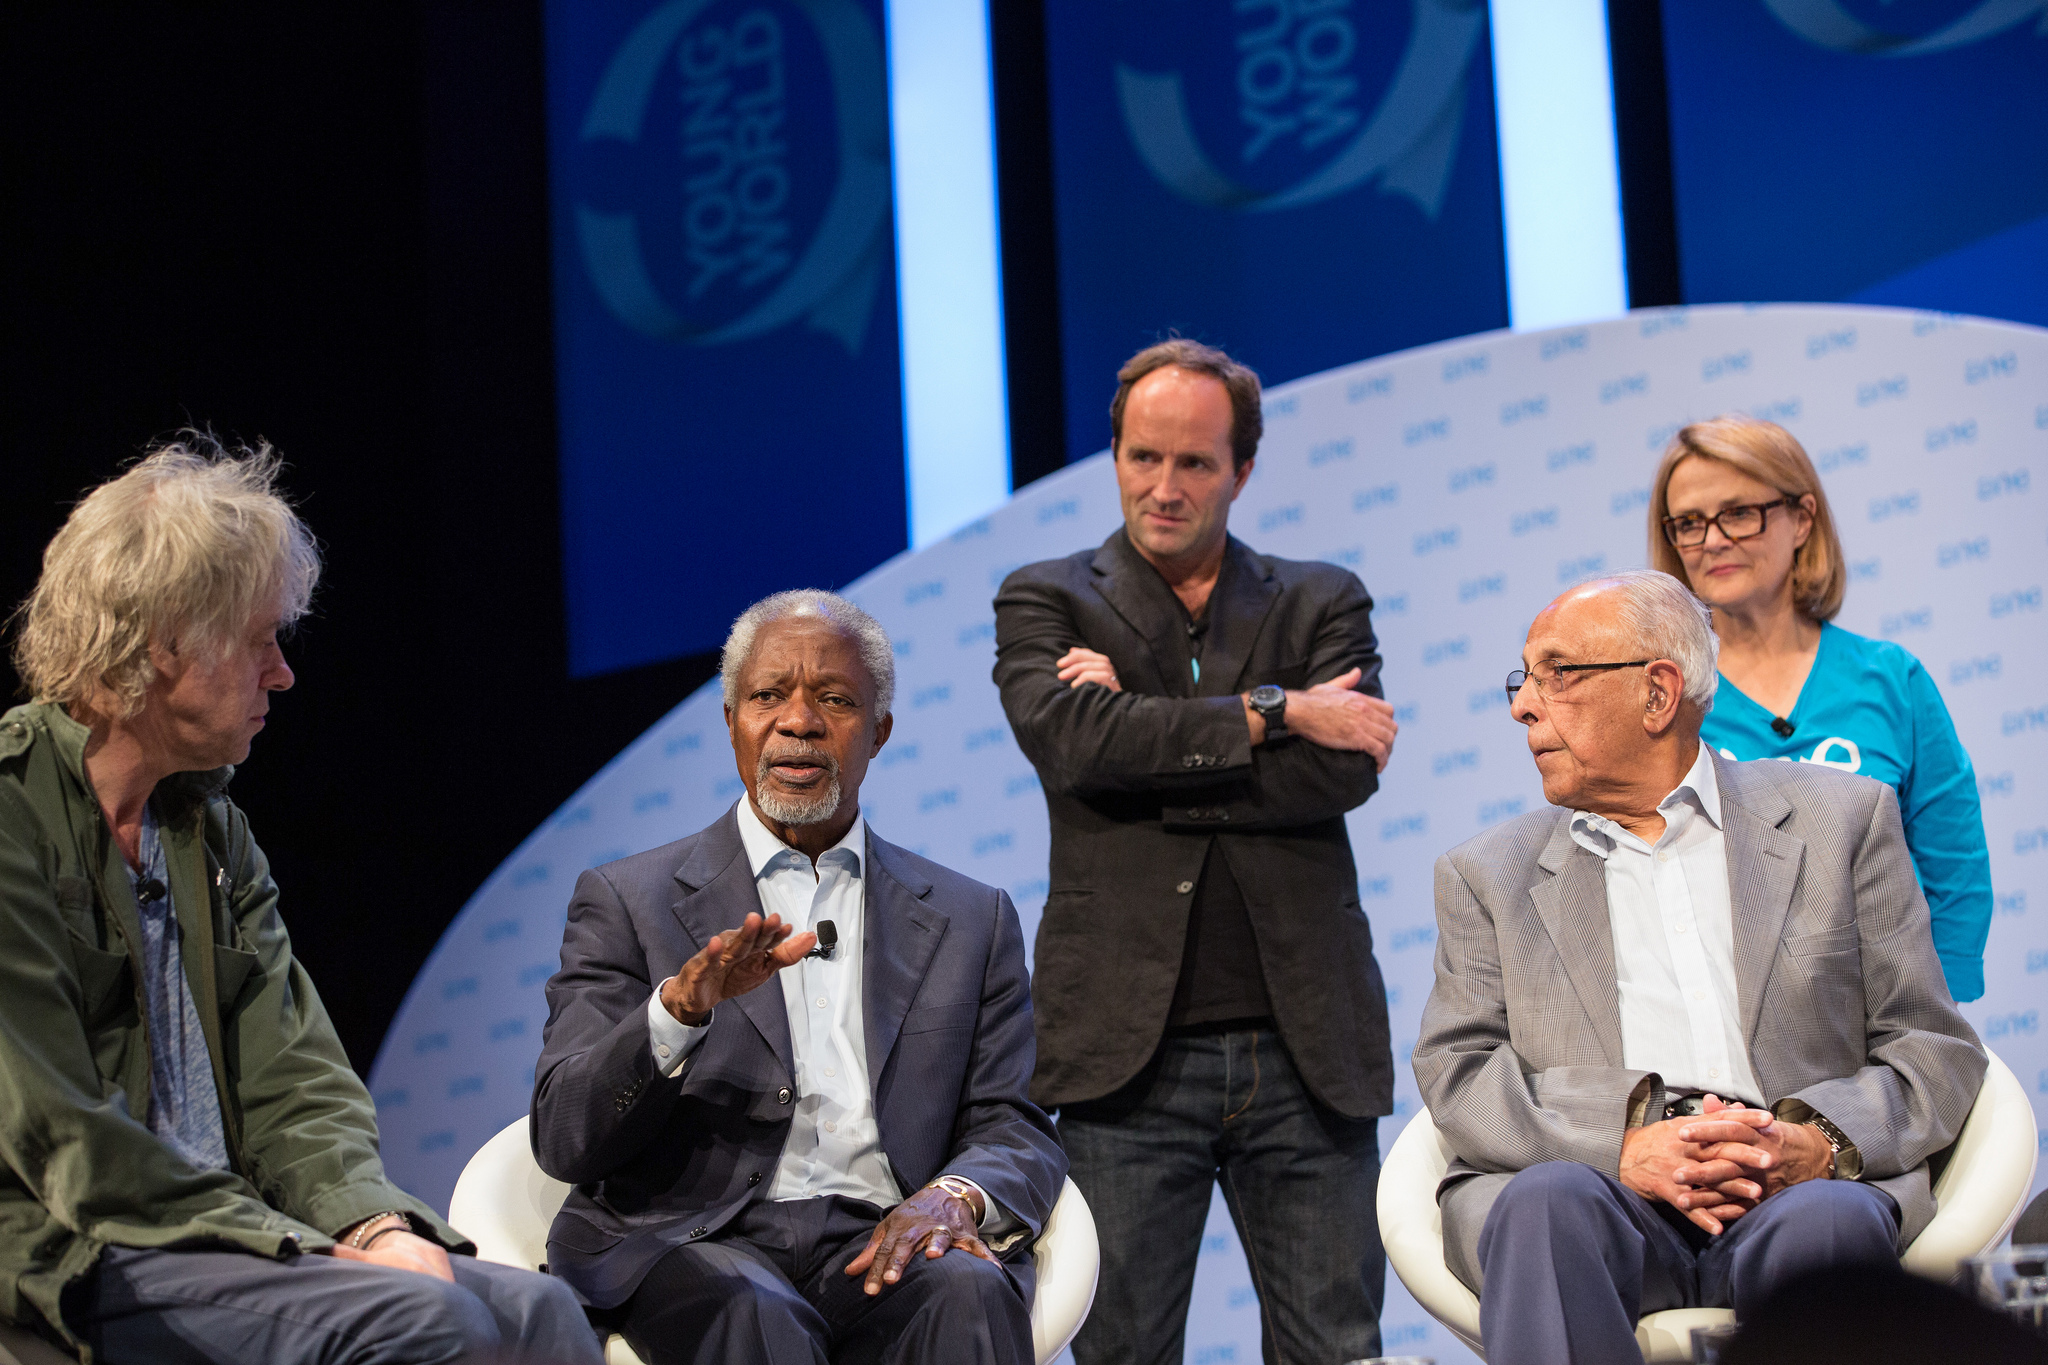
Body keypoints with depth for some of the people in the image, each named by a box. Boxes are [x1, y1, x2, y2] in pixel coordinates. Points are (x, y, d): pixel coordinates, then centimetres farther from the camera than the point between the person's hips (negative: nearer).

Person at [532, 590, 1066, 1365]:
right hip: (694, 1245, -2)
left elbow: (1017, 1134, 13)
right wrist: (678, 1008, -19)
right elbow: (564, 1140, 0)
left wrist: (955, 1197, -12)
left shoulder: (971, 923, 19)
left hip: (879, 1245, 2)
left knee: (966, 1293, -33)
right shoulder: (626, 903, 10)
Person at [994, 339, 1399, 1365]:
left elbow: (1345, 772, -6)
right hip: (1128, 1053, -1)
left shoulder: (1322, 604, 12)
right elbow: (1075, 741, -12)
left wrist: (1146, 743, -9)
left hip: (1305, 1053, 1)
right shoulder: (1045, 602, 9)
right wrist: (1274, 713, -9)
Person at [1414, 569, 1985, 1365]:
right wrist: (1623, 1146, -12)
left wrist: (1821, 1143, -9)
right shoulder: (1488, 874, 22)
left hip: (1792, 1190, 0)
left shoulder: (1838, 819, 19)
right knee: (1548, 1201, -35)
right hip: (1598, 1190, 1)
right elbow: (1457, 1071, 8)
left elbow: (1935, 1051, 13)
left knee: (1829, 1221, -36)